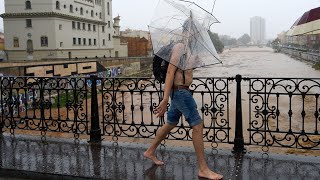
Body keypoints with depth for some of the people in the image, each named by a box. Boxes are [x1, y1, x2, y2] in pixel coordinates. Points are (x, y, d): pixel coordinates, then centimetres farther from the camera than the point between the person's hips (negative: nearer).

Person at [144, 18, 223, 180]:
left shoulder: (187, 48, 15)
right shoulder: (180, 47, -15)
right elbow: (170, 72, -22)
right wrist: (165, 99, -26)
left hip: (181, 92, 10)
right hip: (180, 92, -10)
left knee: (170, 124, 19)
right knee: (198, 126, -9)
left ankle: (150, 152, 35)